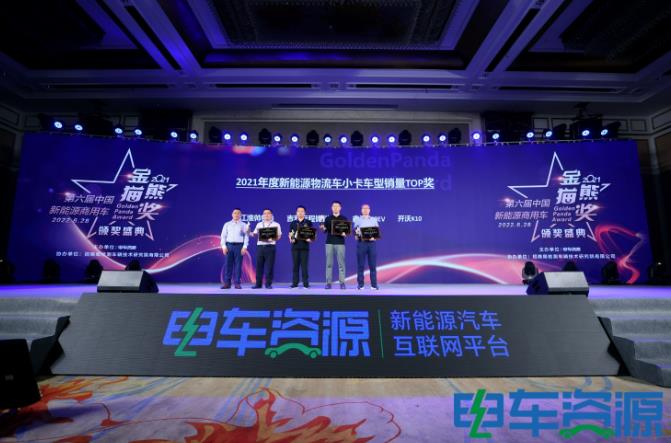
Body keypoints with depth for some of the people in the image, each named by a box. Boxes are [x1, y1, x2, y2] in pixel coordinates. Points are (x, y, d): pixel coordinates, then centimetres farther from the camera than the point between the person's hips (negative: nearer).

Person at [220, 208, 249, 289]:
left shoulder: (244, 225, 7)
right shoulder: (227, 224, 12)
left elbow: (246, 237, 1)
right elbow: (223, 236, 8)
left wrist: (244, 247, -9)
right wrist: (224, 246, -3)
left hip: (239, 246, -1)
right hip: (229, 246, 1)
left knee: (238, 265, -1)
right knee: (228, 264, -1)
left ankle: (237, 283, 3)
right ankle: (227, 283, 3)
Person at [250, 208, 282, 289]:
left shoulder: (276, 224, 7)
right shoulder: (259, 224, 17)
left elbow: (278, 236, 3)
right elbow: (254, 234, 11)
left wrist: (272, 239, -16)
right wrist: (250, 233, -10)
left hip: (270, 247, -3)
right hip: (260, 246, 3)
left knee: (269, 266, -3)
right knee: (259, 265, 3)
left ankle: (268, 284, 4)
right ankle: (258, 284, 9)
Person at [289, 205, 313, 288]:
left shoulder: (308, 223, 7)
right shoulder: (293, 223, 13)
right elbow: (290, 234, 13)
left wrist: (310, 239, -15)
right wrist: (291, 239, -8)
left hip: (305, 246, -2)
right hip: (295, 246, 2)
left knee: (304, 265, -2)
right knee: (295, 265, 3)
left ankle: (305, 283, 2)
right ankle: (295, 283, 8)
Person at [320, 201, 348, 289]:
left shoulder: (344, 219, 8)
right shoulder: (327, 219, 11)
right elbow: (325, 230, 7)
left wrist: (345, 234, -16)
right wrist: (323, 228, -15)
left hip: (340, 243, -1)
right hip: (329, 242, 1)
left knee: (341, 263, -2)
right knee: (329, 263, 1)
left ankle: (342, 282, 3)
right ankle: (328, 282, 5)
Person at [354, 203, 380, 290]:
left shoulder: (374, 219, 14)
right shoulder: (357, 219, 12)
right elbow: (354, 231, 5)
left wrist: (374, 237, -12)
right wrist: (357, 232, -18)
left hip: (372, 243, 1)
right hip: (361, 243, -1)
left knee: (373, 265, 0)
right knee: (360, 265, -1)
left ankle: (374, 284, 4)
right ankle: (360, 284, 5)